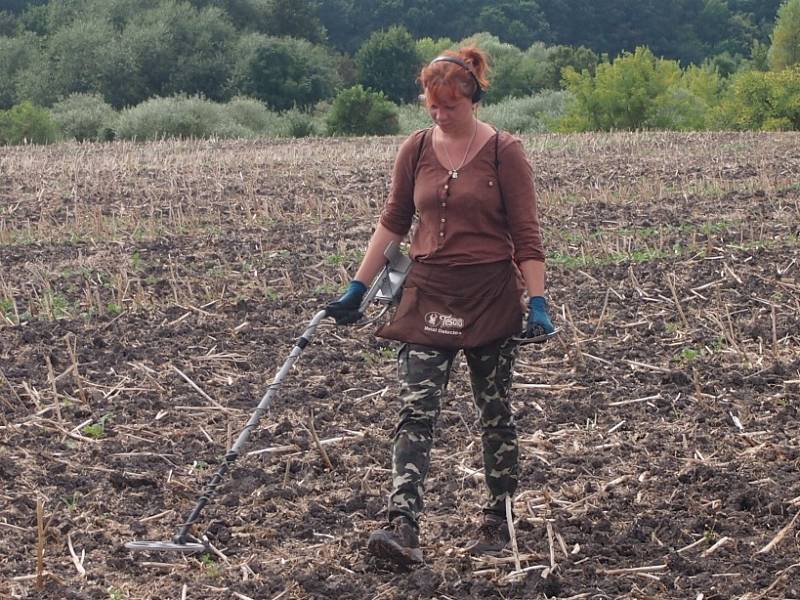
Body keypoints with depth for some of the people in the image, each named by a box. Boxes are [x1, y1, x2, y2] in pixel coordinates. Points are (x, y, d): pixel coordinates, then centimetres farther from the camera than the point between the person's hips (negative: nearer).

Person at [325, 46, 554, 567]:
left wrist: (537, 300, -15)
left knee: (496, 412, 8)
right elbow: (393, 222, 11)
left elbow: (526, 234, -8)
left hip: (491, 297, -3)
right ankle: (404, 530, -16)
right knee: (416, 410, -9)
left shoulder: (504, 151, -7)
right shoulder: (417, 148, 4)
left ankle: (498, 523, 22)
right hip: (430, 296, 3)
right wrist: (359, 287, 8)